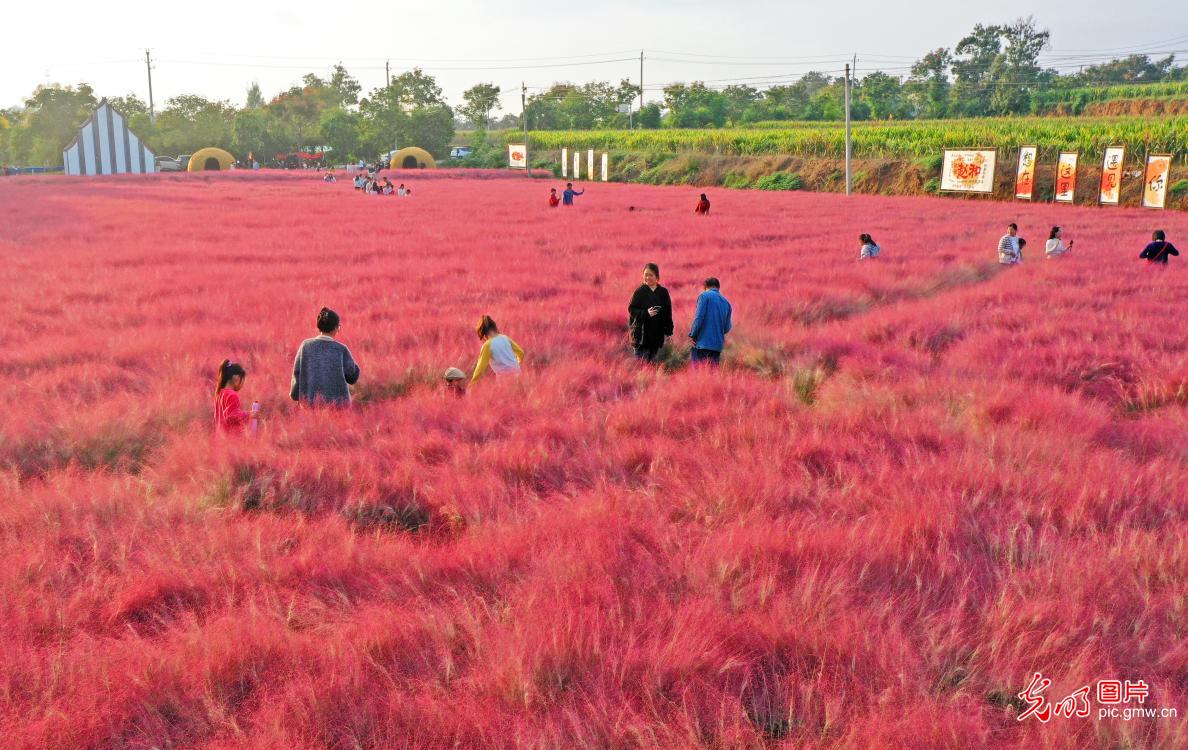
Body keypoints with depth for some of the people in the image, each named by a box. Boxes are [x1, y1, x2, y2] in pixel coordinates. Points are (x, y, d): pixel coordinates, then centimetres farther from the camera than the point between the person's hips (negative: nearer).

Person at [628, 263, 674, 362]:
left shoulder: (663, 292, 5)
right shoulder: (640, 291, -2)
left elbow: (668, 313, 6)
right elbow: (631, 309, -5)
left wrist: (669, 331, 2)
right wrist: (646, 313, -21)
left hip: (657, 334, 3)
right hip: (642, 334, -3)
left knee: (651, 362, 7)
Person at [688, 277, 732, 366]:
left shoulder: (704, 296, -1)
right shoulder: (726, 302, 13)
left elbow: (699, 318, -12)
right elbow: (727, 328, 12)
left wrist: (692, 335, -5)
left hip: (703, 342, -5)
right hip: (718, 345, 5)